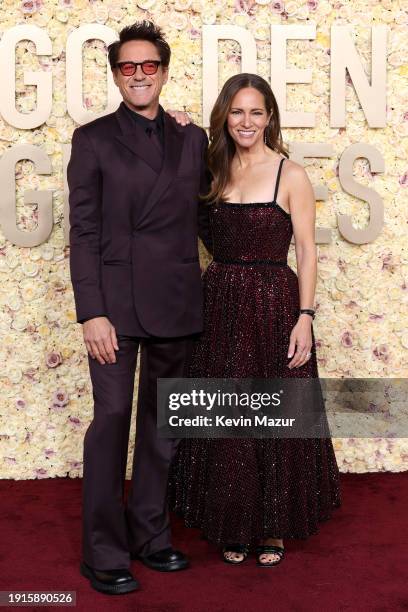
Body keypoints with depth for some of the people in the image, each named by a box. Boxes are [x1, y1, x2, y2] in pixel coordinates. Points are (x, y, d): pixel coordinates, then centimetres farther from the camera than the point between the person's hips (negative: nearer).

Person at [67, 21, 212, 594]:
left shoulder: (192, 139, 10)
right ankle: (104, 553, 15)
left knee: (164, 423, 12)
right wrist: (92, 313, -11)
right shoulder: (93, 139, 1)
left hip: (177, 304, 4)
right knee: (111, 421, 1)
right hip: (116, 302, -3)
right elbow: (83, 232, -4)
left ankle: (150, 535, 27)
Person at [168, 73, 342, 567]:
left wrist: (304, 316, -14)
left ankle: (273, 527, 23)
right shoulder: (215, 171, 10)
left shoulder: (291, 175, -4)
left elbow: (306, 251, -5)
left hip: (273, 304, -4)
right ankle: (232, 526, 26)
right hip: (220, 305, 4)